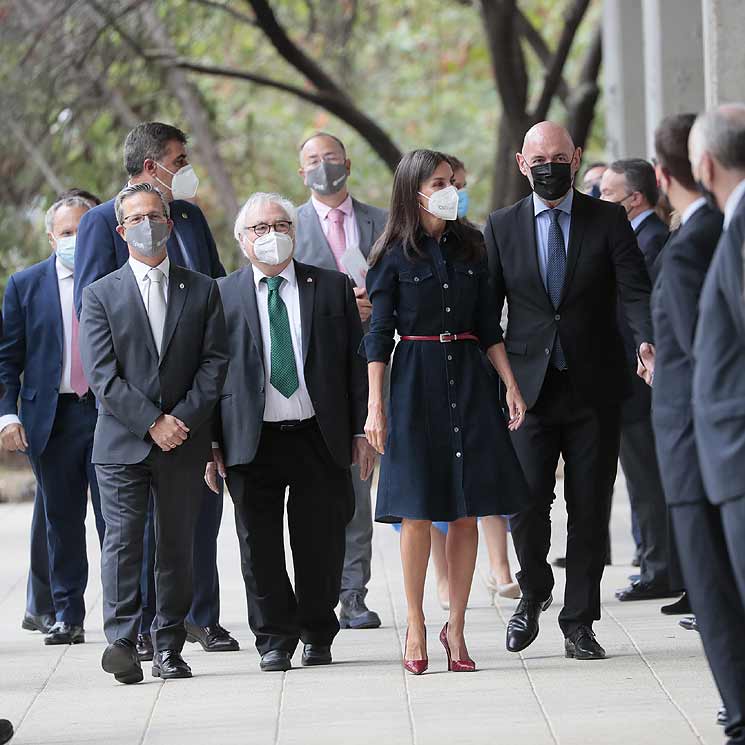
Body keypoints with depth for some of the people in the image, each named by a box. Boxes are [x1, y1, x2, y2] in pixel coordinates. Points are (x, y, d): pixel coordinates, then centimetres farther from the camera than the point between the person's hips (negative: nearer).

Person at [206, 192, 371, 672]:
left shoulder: (332, 288, 7)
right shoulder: (223, 296, 5)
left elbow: (356, 362, 7)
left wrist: (363, 431, 2)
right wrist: (210, 443, -1)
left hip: (319, 437, 1)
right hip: (251, 442, -1)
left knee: (321, 544, 5)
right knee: (260, 547, 2)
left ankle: (318, 636, 22)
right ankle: (275, 640, 14)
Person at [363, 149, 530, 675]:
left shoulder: (470, 247, 10)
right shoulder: (395, 256, -1)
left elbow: (489, 327, 13)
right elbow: (378, 335, -2)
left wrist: (511, 386, 4)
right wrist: (375, 405, -9)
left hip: (469, 380, 4)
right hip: (415, 382, -3)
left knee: (466, 510, 1)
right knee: (417, 509, -3)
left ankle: (456, 627, 8)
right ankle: (416, 626, 7)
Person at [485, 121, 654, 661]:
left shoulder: (608, 221, 4)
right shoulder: (502, 226, 8)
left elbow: (636, 291, -4)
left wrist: (646, 342, -24)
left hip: (593, 388, 0)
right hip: (529, 387, 0)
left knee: (590, 509, 2)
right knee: (527, 503, -8)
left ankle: (579, 623, 12)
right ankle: (535, 593, 20)